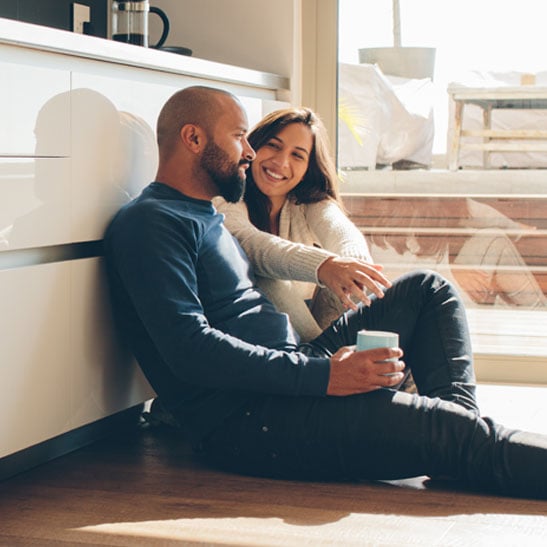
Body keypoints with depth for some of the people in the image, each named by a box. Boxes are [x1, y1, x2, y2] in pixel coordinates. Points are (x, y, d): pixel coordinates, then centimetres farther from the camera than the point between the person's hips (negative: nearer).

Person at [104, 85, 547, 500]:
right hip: (242, 421, -11)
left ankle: (455, 417, -9)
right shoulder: (150, 221, -9)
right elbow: (189, 349, -22)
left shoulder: (207, 216, 24)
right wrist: (322, 375, -26)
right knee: (460, 436, -23)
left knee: (428, 290, 11)